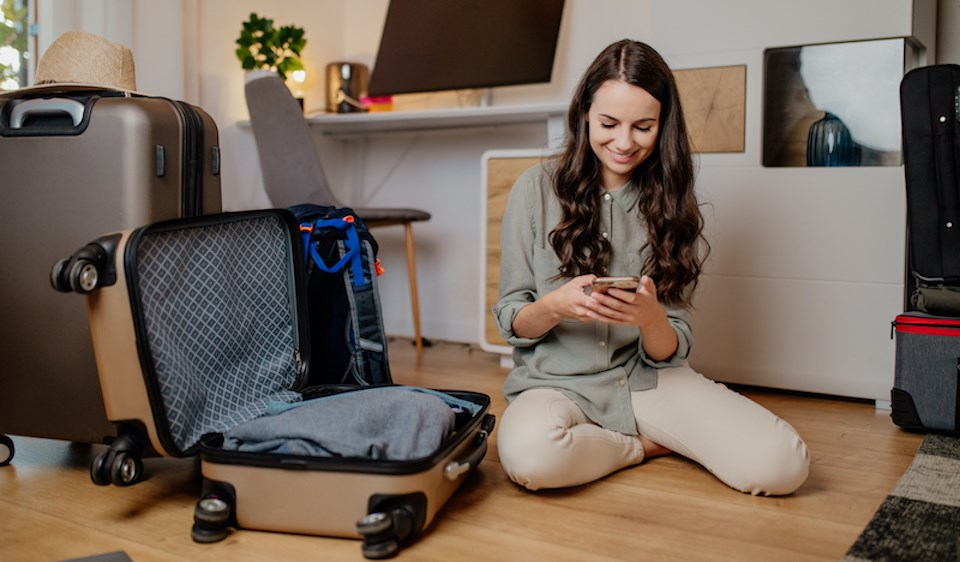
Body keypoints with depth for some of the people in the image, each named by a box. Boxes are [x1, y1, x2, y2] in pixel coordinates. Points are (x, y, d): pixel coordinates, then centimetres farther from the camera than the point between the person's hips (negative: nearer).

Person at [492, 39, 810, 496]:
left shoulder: (671, 202, 6)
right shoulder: (537, 189, -1)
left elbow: (669, 351, 4)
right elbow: (511, 323, 0)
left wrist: (651, 318, -20)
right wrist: (556, 306, -22)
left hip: (647, 380, 2)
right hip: (556, 381, -1)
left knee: (782, 464, -21)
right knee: (530, 454, -37)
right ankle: (647, 446, -5)